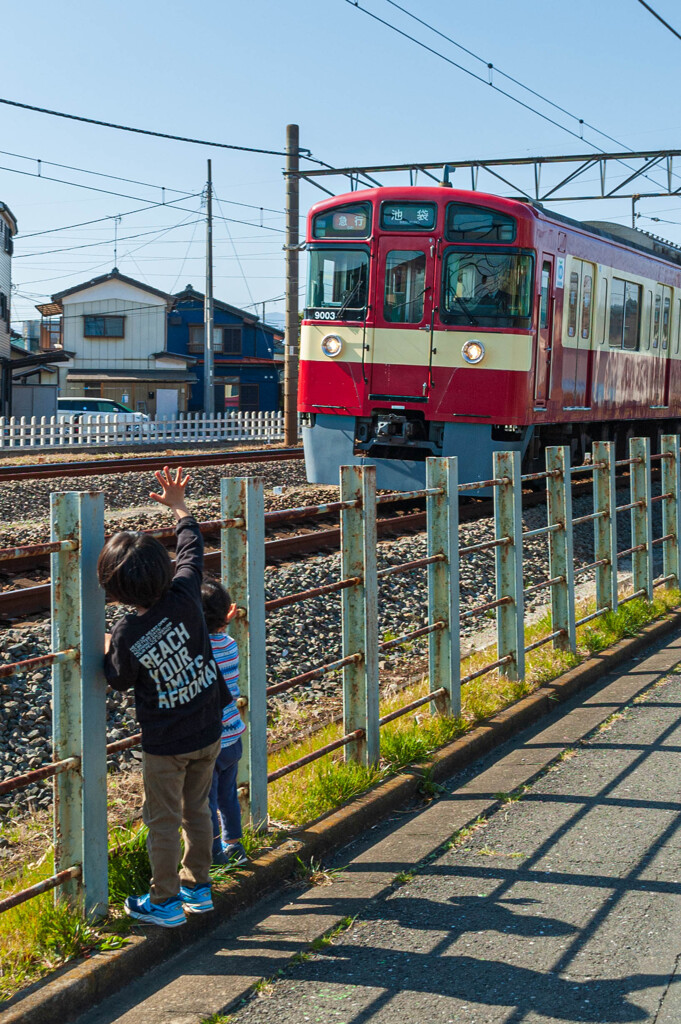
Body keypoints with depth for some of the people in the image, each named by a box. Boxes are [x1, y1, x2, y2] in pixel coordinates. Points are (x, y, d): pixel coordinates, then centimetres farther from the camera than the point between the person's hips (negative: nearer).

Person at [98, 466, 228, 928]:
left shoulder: (126, 633, -21)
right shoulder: (184, 596, -17)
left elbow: (120, 680, -4)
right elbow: (193, 547, 0)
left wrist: (105, 651, 13)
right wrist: (178, 506, 14)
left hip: (165, 743, -4)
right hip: (209, 732, 4)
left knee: (163, 822, 11)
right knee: (197, 810, 21)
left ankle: (165, 901, 21)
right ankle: (198, 886, 34)